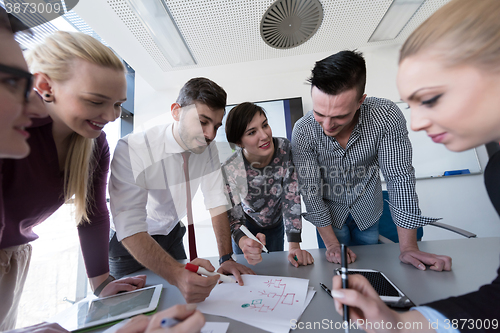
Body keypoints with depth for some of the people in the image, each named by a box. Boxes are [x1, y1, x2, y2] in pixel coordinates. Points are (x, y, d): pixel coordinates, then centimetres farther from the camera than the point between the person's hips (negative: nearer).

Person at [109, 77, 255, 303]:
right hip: (129, 243, -3)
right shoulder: (131, 151, -32)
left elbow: (217, 203, -16)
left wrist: (226, 258, -24)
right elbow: (130, 230, -34)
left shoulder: (208, 148, -15)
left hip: (171, 237, 4)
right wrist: (177, 275, -48)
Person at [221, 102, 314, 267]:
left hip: (276, 225, 2)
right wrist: (244, 242, -50)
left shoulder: (284, 149, -27)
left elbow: (291, 196, -25)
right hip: (248, 227, -1)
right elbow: (234, 219, -27)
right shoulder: (229, 170, -32)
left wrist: (294, 245, -31)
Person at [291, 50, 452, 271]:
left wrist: (408, 248, -20)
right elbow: (309, 190, -22)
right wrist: (332, 244, -19)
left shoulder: (386, 116, -27)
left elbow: (400, 177, -22)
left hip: (368, 209, 2)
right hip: (329, 211, -1)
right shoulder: (303, 131, -29)